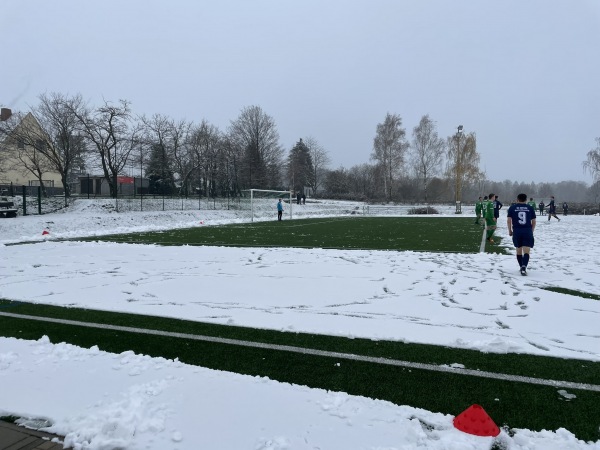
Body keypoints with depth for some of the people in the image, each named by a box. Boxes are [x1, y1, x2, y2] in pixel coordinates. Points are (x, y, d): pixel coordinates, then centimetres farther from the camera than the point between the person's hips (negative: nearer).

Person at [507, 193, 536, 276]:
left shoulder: (512, 207, 6)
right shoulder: (530, 208, 9)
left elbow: (508, 220, 0)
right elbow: (533, 221, 11)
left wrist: (510, 231, 12)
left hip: (516, 231, 1)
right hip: (527, 231, 0)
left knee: (519, 251, 15)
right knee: (526, 252, -5)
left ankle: (522, 267, 26)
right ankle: (524, 267, -25)